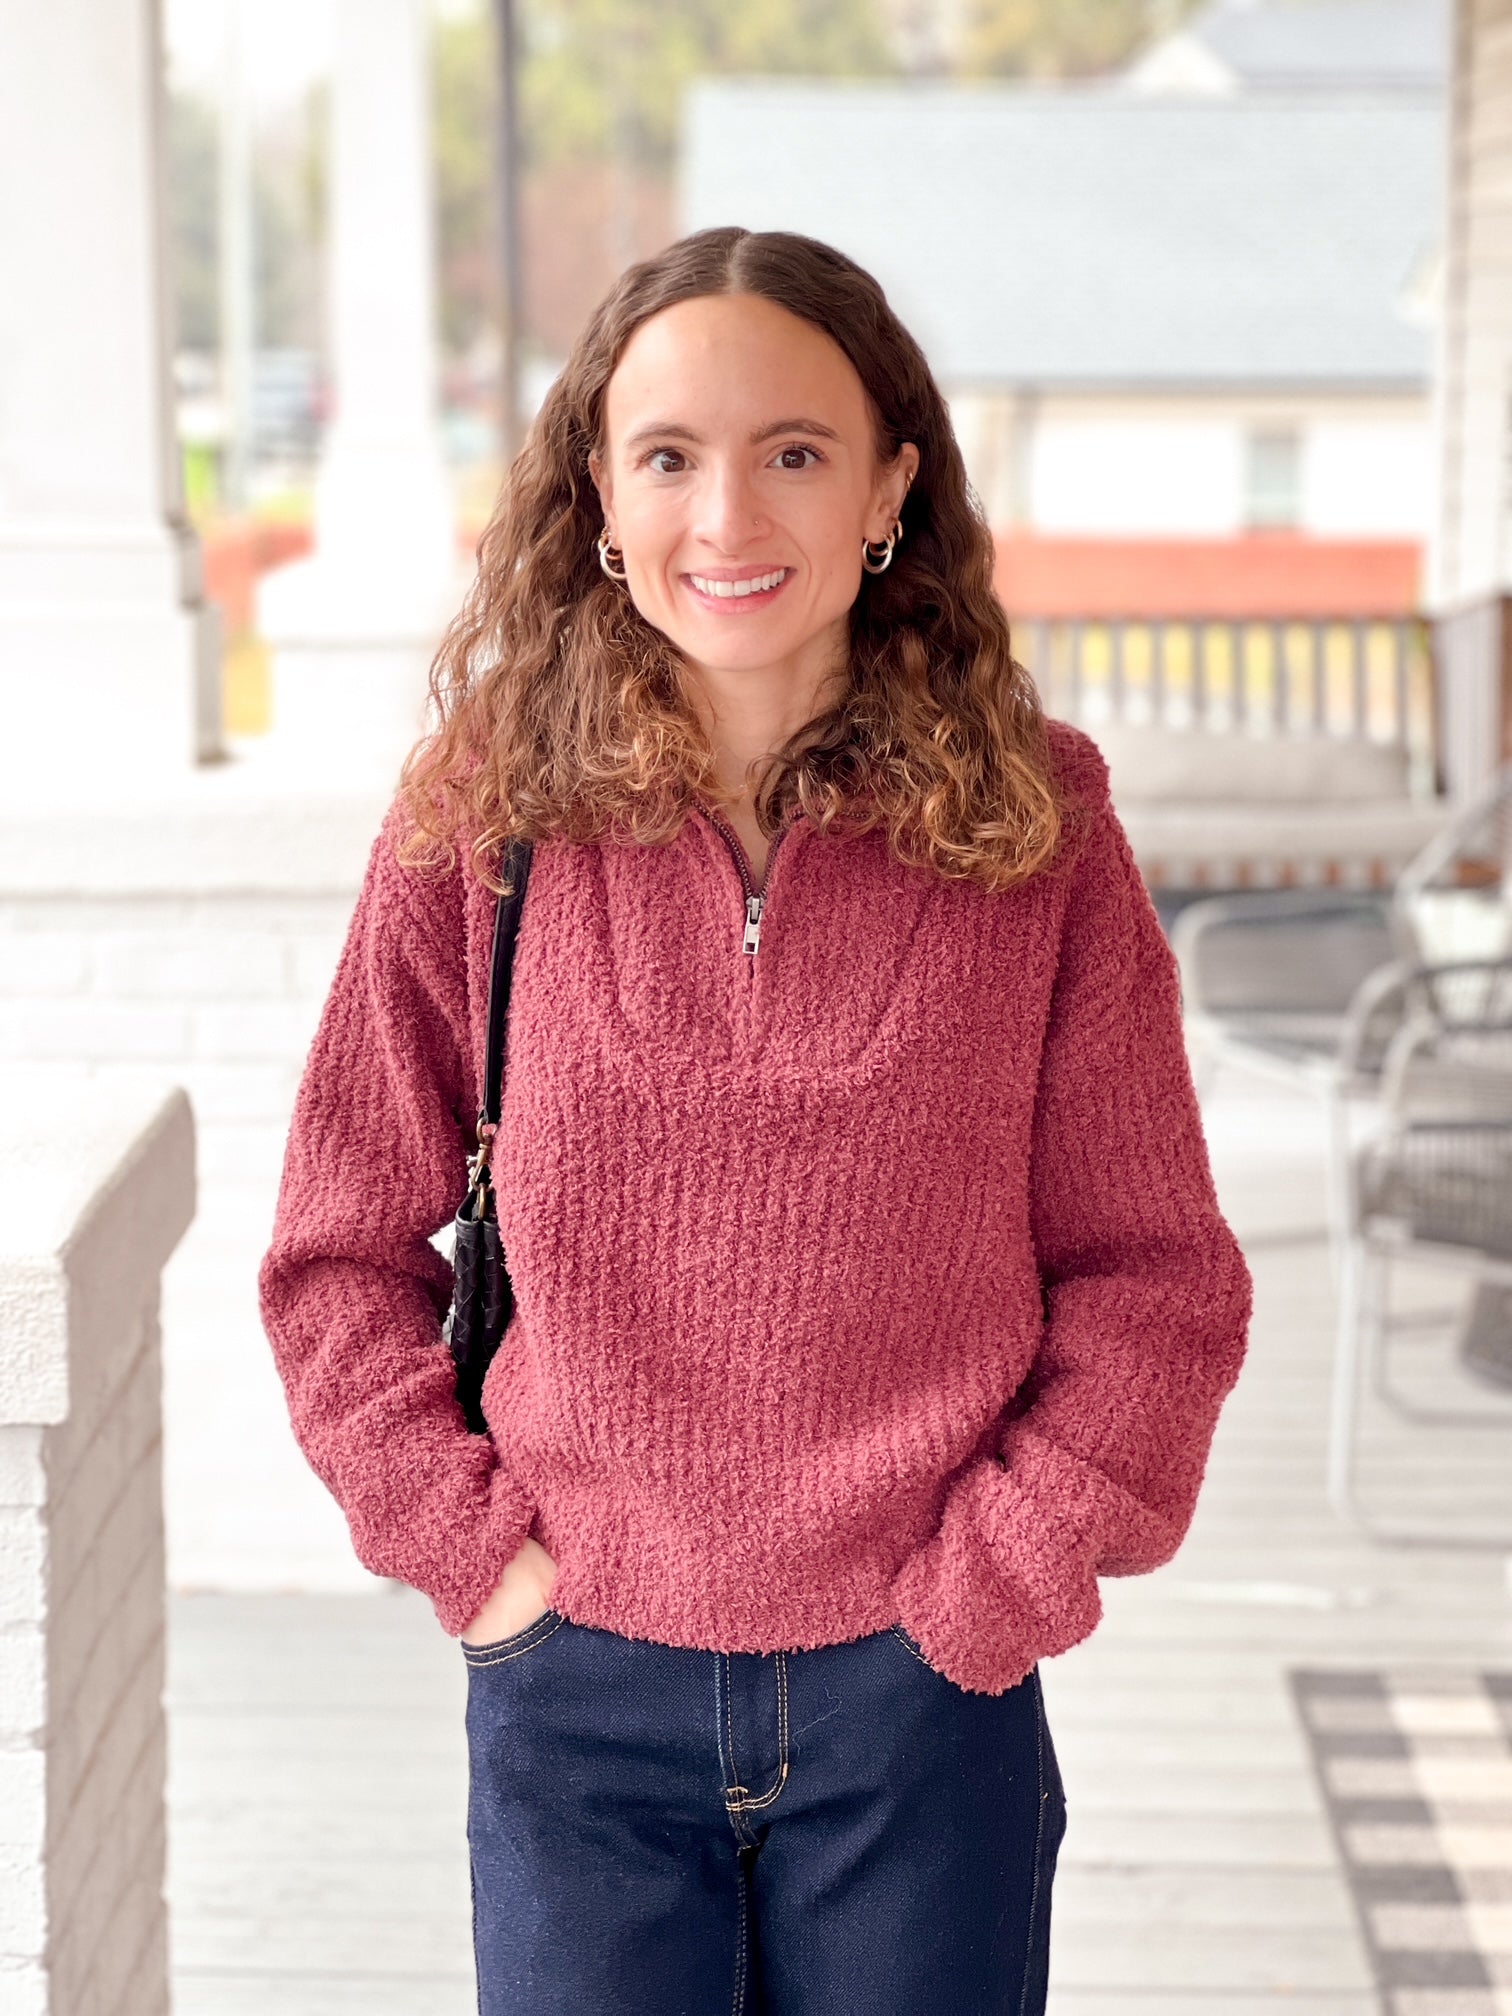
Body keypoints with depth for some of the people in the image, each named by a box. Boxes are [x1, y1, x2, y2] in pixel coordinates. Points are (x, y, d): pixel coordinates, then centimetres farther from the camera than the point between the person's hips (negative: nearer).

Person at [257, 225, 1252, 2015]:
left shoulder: (1030, 835, -4)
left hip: (922, 1692, 0)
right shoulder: (480, 829, -3)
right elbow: (340, 1253, 4)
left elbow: (1154, 1277, 1)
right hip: (574, 1693, 0)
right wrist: (465, 1546, -4)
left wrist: (997, 1581, -6)